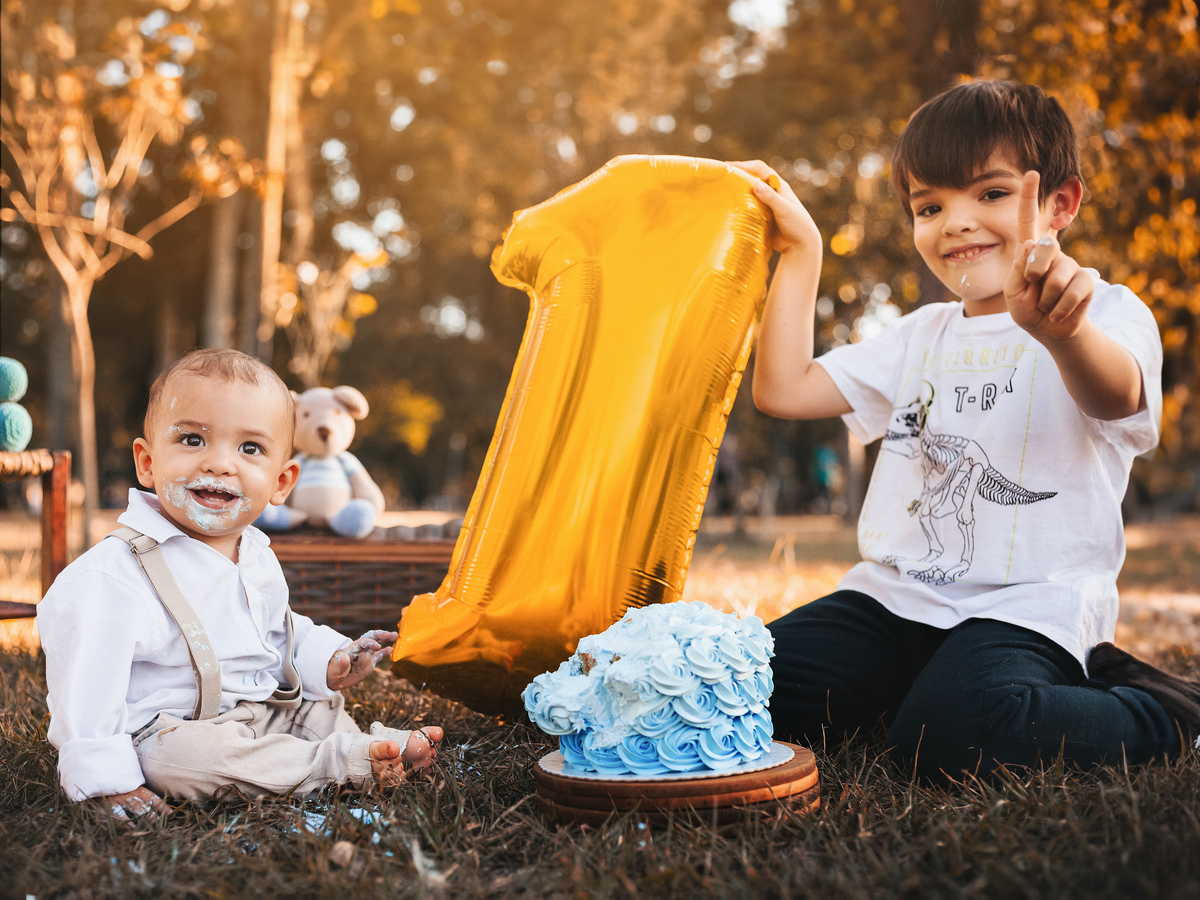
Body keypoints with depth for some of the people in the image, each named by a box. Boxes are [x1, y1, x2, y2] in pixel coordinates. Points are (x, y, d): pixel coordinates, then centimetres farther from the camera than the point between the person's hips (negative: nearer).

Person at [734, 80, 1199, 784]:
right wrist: (801, 251, 14)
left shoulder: (1107, 315, -2)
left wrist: (1064, 331, -51)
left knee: (949, 735, -34)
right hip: (892, 596, 6)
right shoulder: (923, 336, 19)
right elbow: (783, 390, 15)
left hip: (1028, 608, -5)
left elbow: (1115, 394, -27)